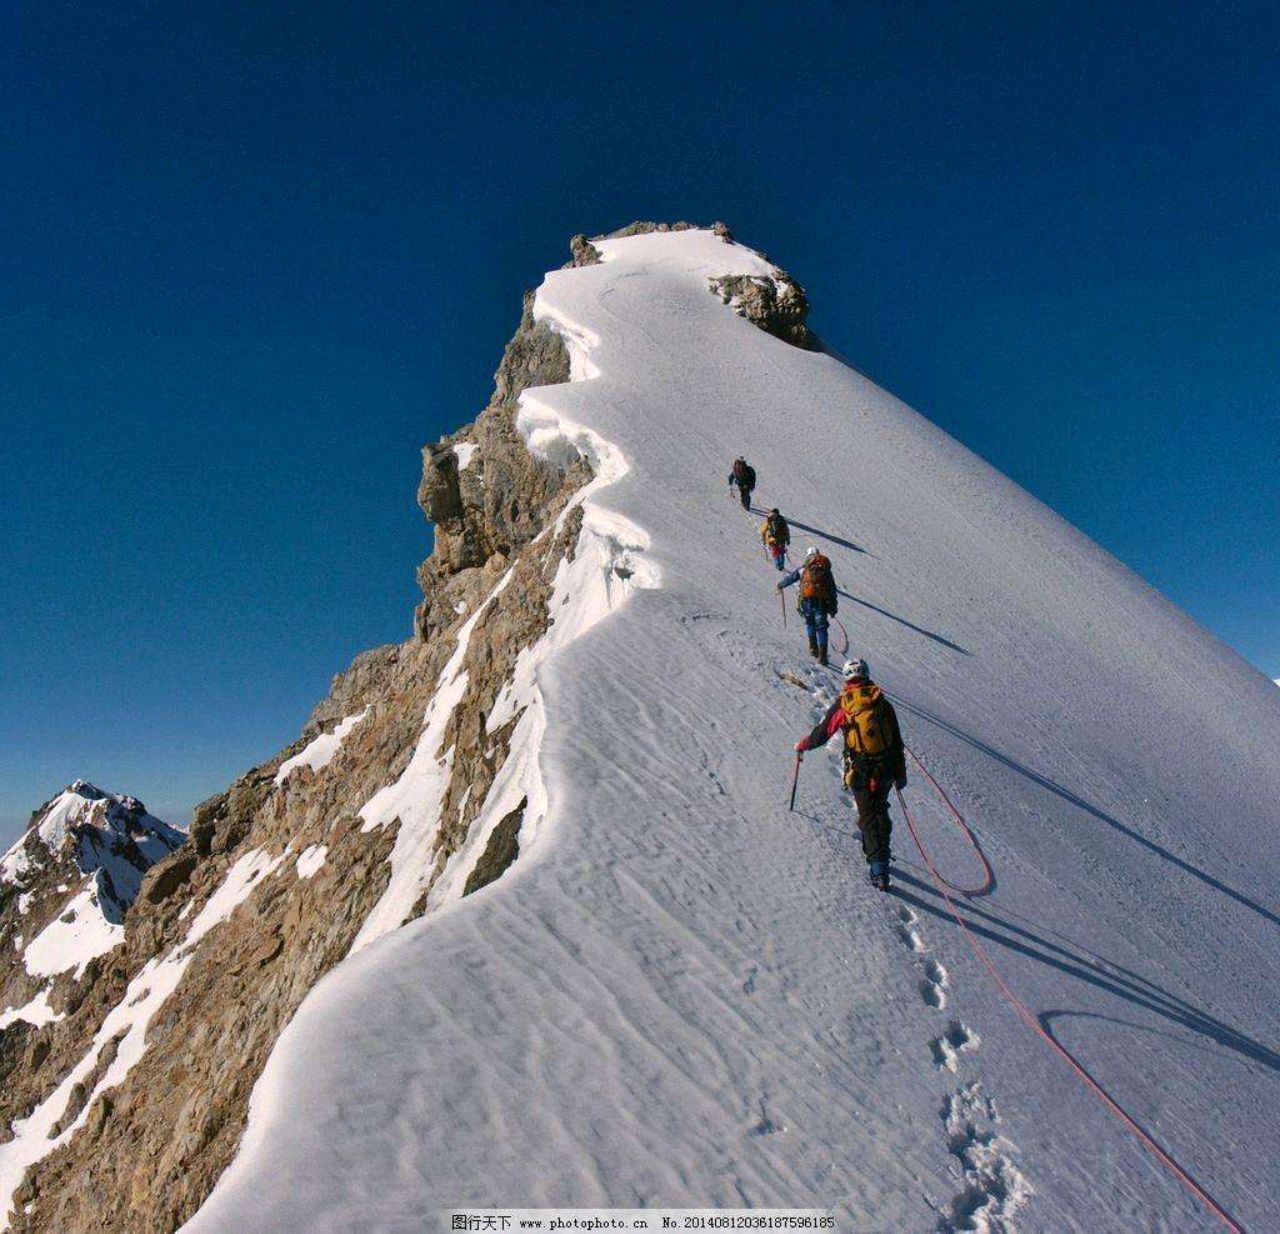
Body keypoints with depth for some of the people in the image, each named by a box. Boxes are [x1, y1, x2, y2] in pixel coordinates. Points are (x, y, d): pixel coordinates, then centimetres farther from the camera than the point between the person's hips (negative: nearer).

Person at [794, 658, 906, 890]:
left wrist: (802, 745, 21)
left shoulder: (843, 704, -5)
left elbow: (821, 733, 2)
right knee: (880, 810, 22)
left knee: (868, 817, 2)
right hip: (886, 770, 3)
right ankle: (878, 852, 31)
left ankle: (879, 868, -4)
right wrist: (901, 774, 18)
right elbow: (897, 742, 9)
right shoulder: (883, 703, 5)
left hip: (860, 772, -3)